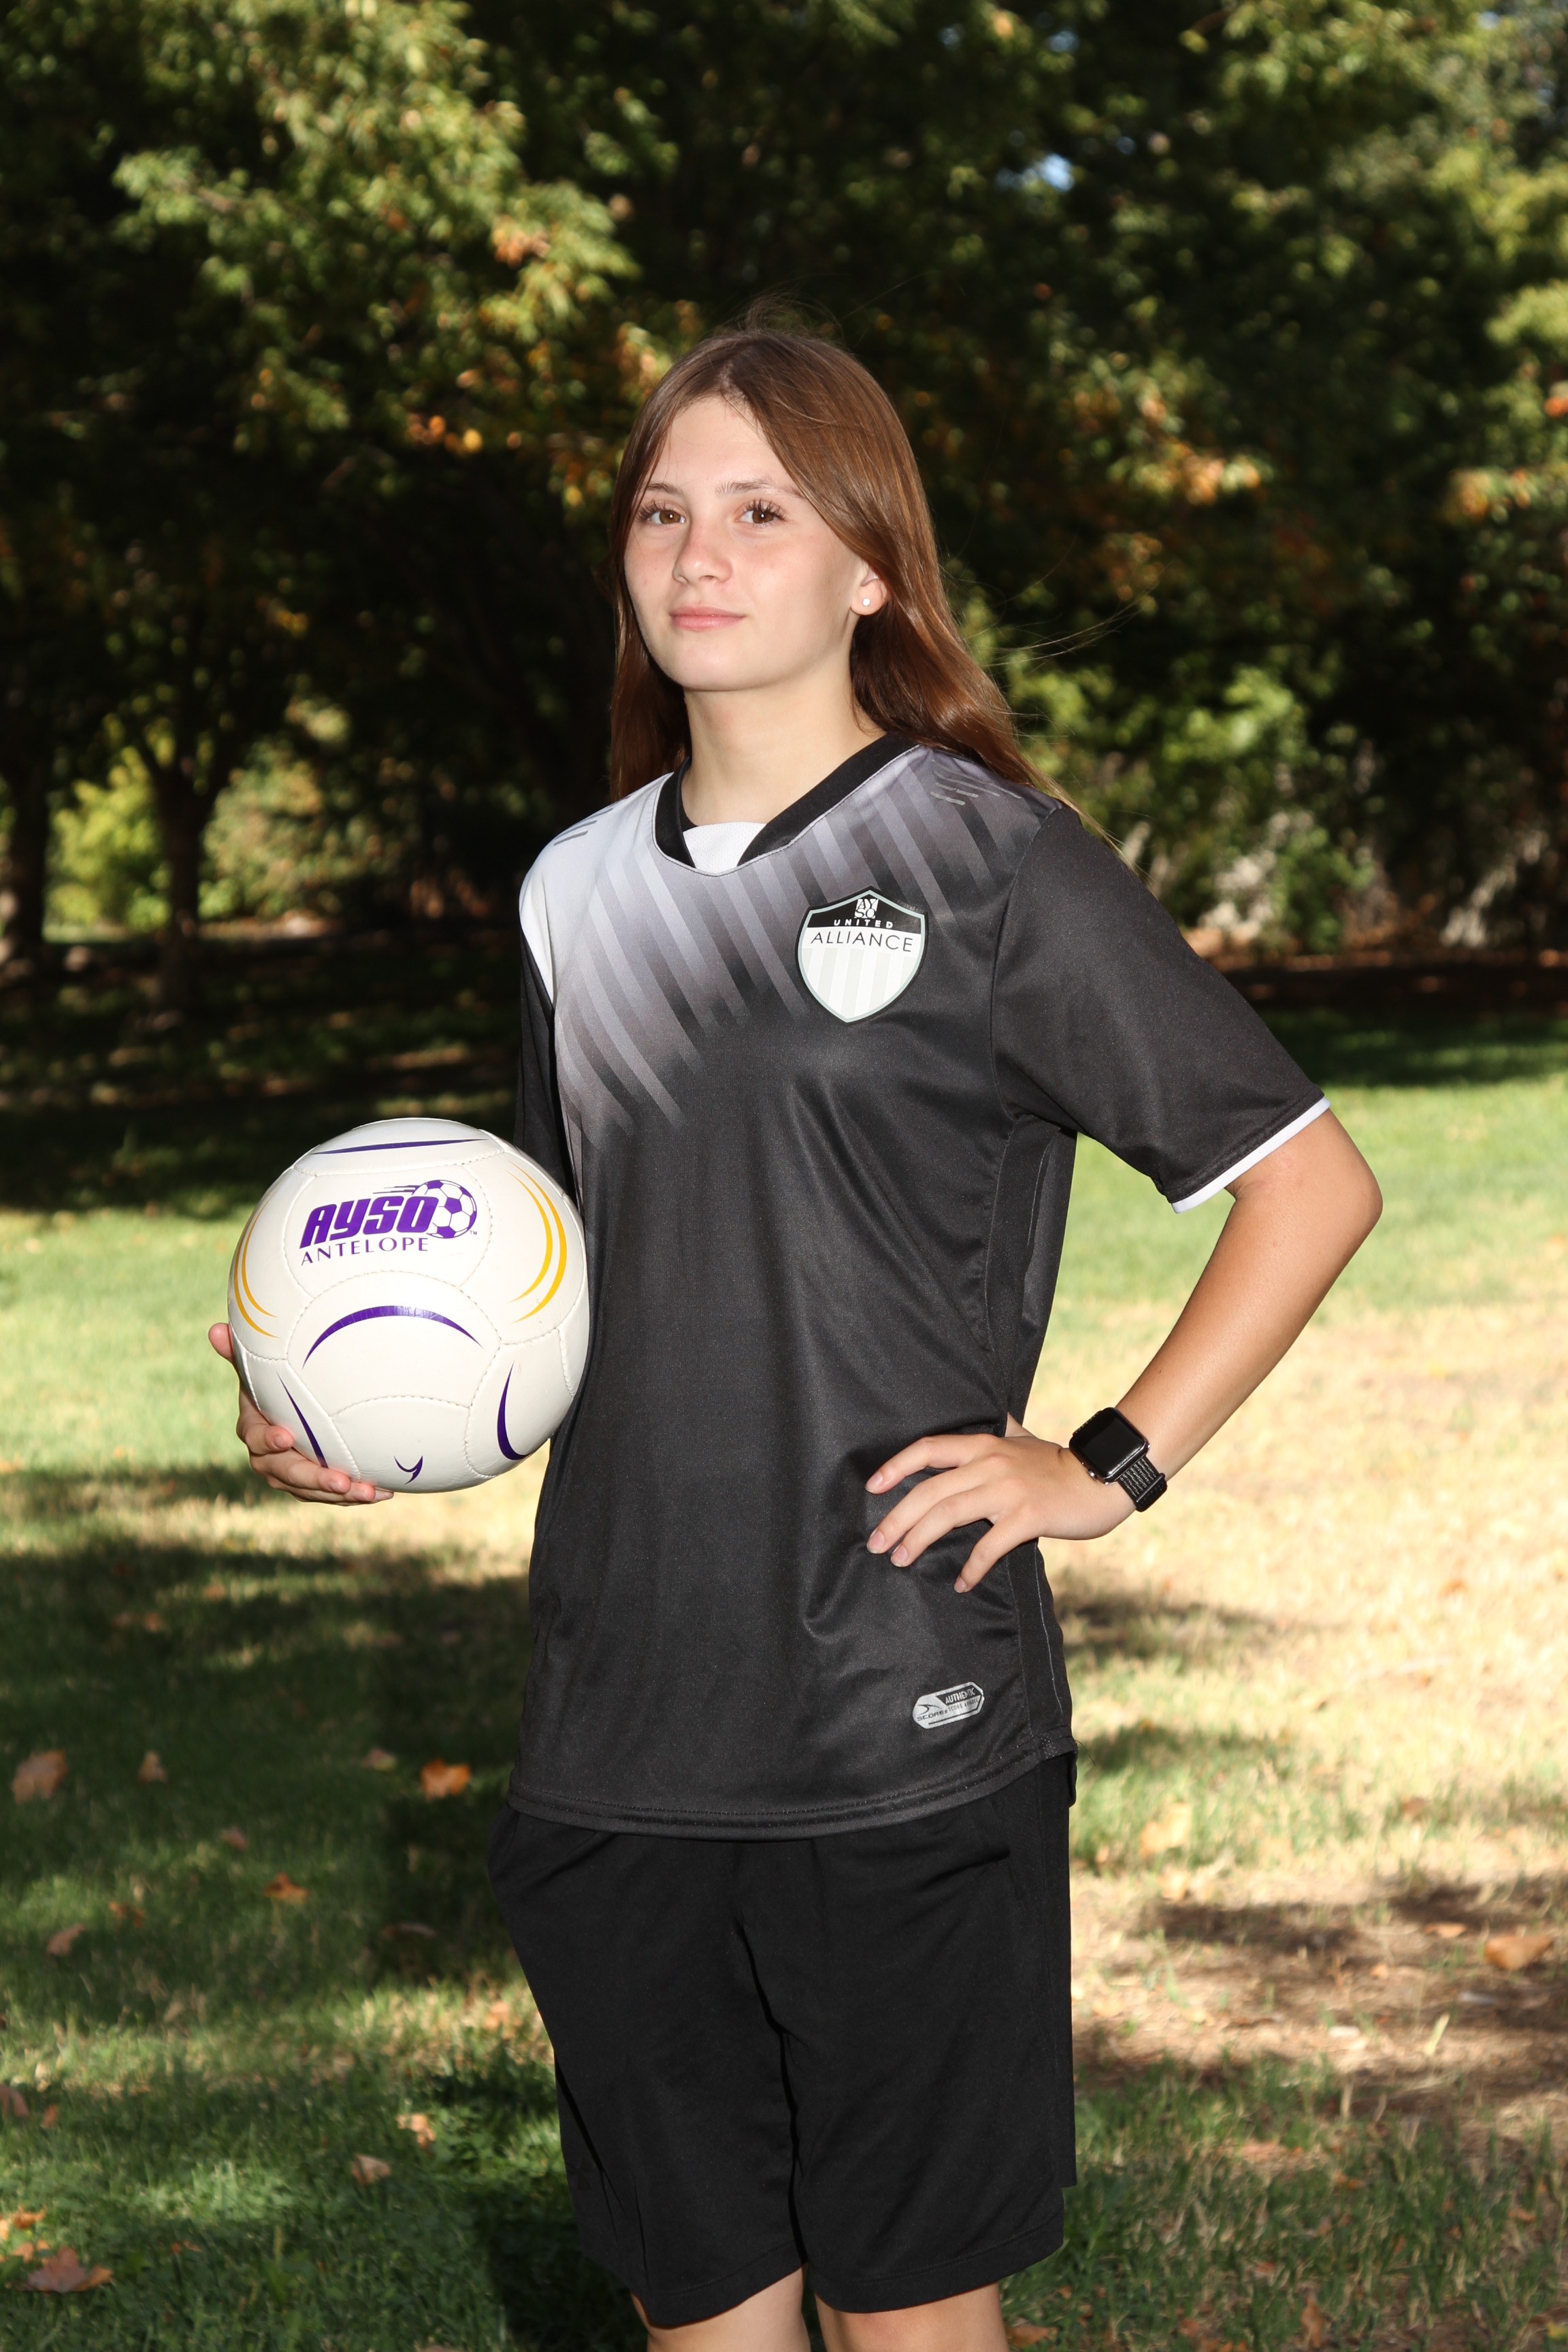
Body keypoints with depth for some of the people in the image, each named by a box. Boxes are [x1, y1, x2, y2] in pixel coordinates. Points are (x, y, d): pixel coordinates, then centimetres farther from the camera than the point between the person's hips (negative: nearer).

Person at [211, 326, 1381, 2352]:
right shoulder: (581, 890, 11)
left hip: (909, 1734, -5)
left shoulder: (990, 861, -5)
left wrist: (1112, 1466, -9)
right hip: (618, 1732, 5)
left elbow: (1314, 1183, -3)